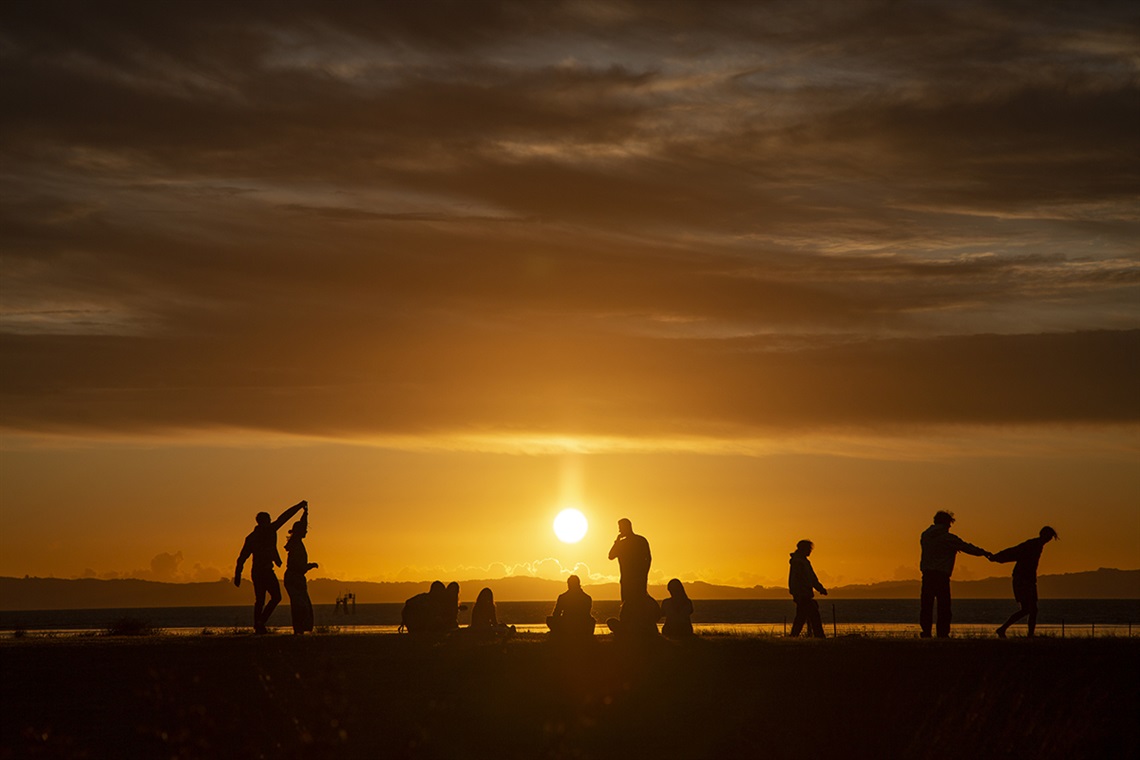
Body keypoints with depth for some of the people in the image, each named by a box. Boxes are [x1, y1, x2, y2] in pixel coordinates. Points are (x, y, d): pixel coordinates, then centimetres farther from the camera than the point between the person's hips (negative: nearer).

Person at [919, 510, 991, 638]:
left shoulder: (925, 535, 11)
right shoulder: (948, 538, -5)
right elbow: (966, 547, 0)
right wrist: (983, 552, 13)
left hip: (927, 574, 5)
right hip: (941, 574, -5)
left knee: (926, 604, 5)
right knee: (944, 606, 1)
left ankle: (926, 631, -2)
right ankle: (942, 633, -3)